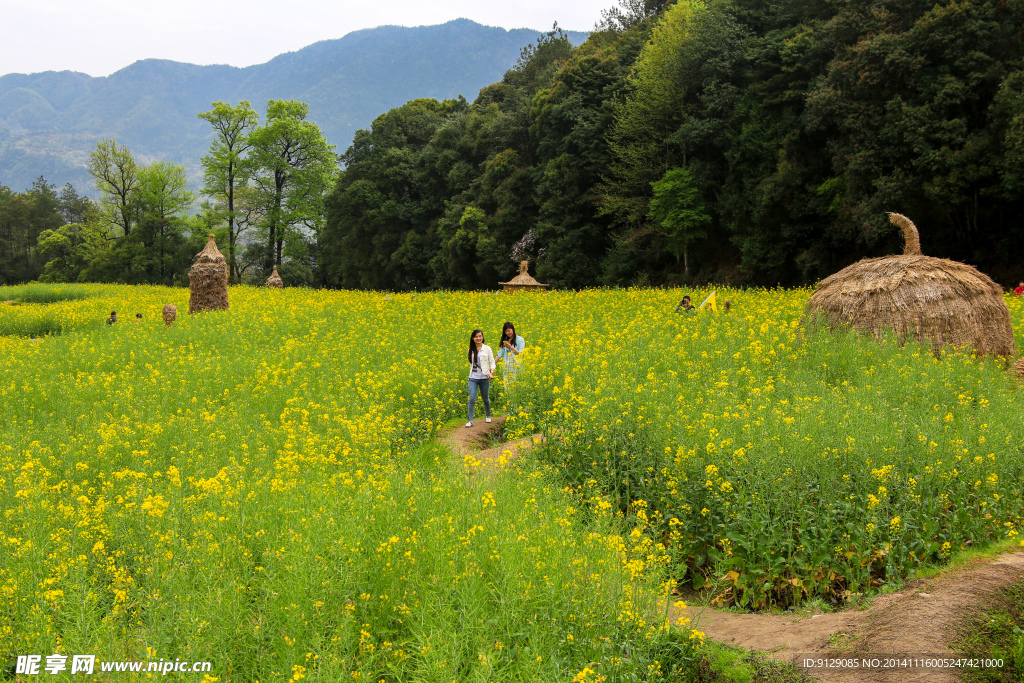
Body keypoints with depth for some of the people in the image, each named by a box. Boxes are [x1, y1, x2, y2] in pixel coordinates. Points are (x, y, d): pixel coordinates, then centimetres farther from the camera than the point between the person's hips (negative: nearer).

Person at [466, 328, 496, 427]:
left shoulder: (487, 349, -1)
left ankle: (488, 416, 35)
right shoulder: (471, 350, 7)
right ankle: (470, 421, -7)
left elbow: (492, 363, -2)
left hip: (484, 378, -1)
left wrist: (491, 373, -14)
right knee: (472, 399, -10)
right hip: (473, 378, 1)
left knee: (485, 399, 11)